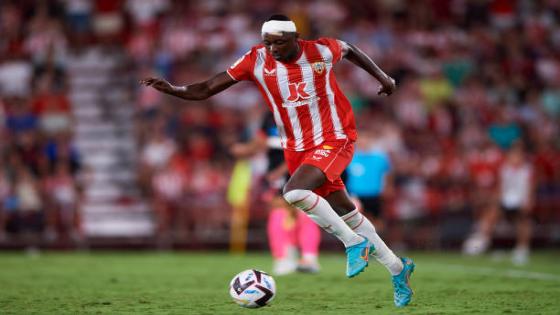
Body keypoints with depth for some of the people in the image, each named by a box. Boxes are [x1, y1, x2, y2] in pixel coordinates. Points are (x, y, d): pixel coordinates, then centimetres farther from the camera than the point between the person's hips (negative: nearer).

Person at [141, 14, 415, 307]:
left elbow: (350, 50, 11)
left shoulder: (322, 51, -13)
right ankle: (397, 268, 27)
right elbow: (206, 89, -11)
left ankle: (355, 243, -10)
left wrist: (381, 76, 19)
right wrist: (173, 90, -27)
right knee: (344, 212, 9)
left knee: (293, 192, -27)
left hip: (334, 141, -4)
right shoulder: (256, 60, -10)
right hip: (297, 149, 4)